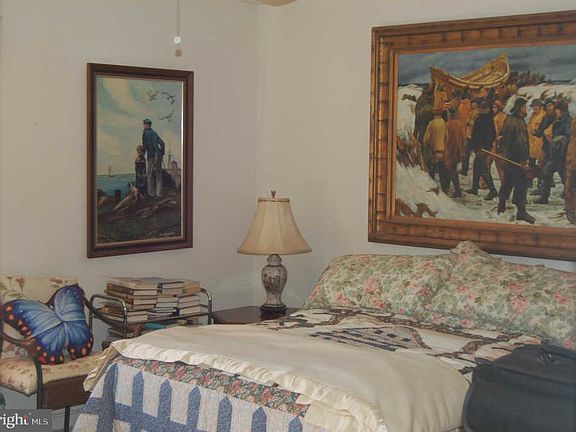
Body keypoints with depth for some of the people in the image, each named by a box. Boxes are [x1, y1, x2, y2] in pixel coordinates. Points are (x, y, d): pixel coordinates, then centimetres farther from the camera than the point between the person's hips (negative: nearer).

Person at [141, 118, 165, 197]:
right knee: (158, 174, 9)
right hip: (159, 156, 6)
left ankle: (152, 193, -1)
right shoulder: (154, 132, 15)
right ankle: (158, 192, 9)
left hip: (152, 156, -6)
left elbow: (144, 146, -7)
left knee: (150, 175, 1)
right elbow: (162, 143, 11)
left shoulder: (145, 133, -5)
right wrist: (162, 154, 16)